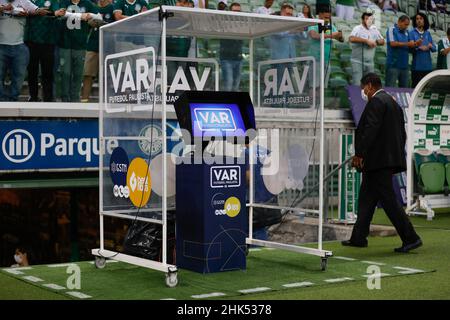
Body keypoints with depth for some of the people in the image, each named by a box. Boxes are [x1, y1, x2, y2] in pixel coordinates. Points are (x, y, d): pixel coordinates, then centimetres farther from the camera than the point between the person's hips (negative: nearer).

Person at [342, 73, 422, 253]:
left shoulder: (376, 101, -11)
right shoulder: (393, 103, 19)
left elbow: (371, 129, -21)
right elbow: (402, 134, 19)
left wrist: (359, 154, -19)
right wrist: (397, 154, 21)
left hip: (377, 160, -10)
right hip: (390, 157, 10)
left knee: (388, 200, -8)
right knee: (366, 199, 14)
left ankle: (410, 238, -8)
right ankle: (358, 238, 19)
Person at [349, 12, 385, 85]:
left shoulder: (374, 29, 11)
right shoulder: (357, 29, -6)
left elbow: (382, 41, 18)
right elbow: (351, 39, -26)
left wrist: (376, 42, -6)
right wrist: (366, 41, -26)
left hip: (369, 63, 6)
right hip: (357, 62, -6)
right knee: (357, 85, -10)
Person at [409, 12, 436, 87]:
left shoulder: (428, 33, 13)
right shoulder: (412, 33, 4)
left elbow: (434, 49, 11)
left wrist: (430, 46, -11)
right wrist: (419, 47, -23)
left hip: (428, 65, 3)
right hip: (417, 66, -3)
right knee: (416, 86, -6)